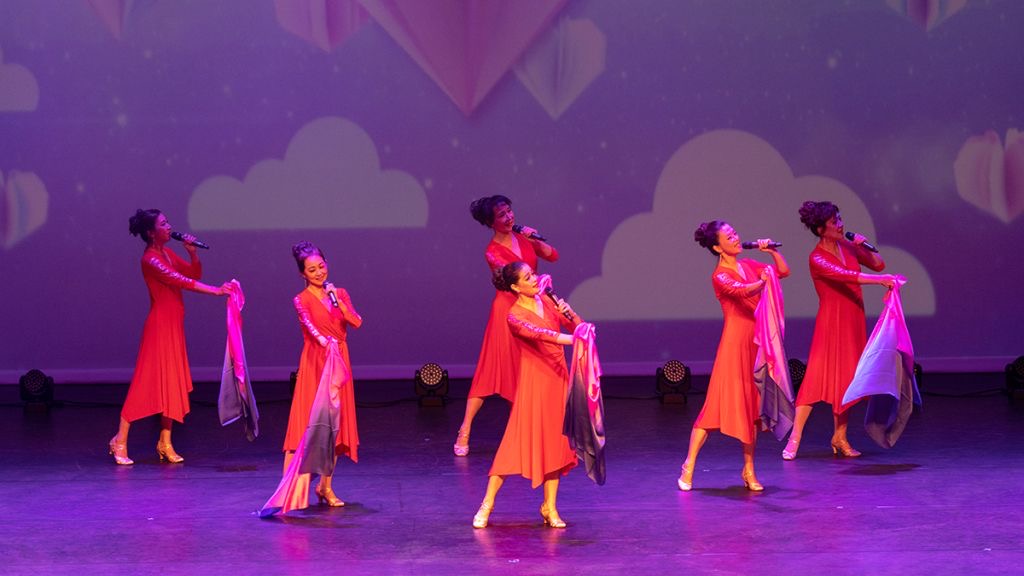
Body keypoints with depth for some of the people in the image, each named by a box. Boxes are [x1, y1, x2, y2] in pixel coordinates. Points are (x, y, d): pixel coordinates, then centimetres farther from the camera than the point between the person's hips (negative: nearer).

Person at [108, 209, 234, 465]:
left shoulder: (167, 252, 13)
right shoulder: (150, 258, -15)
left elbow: (194, 274, 14)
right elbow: (180, 281, -24)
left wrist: (192, 253, -4)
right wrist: (215, 290, -28)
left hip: (174, 324, 9)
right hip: (160, 325, -9)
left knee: (173, 383, 9)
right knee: (148, 382, -6)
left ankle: (165, 443, 14)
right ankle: (120, 441, 1)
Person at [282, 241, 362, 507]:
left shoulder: (339, 293, 10)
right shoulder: (302, 300, -4)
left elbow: (357, 322, -2)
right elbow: (310, 325, -22)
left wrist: (338, 302, -14)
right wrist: (325, 341, -42)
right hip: (314, 362, -5)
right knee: (307, 423, -10)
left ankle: (325, 485, 18)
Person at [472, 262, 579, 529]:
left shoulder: (545, 301, 8)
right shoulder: (515, 316, -11)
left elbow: (577, 326, 11)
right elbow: (537, 333, -29)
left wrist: (569, 313, -10)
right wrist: (572, 340, -41)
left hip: (558, 379, 6)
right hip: (534, 380, -6)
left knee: (555, 441, 6)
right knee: (519, 441, -5)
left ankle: (550, 507, 14)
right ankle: (487, 504, 3)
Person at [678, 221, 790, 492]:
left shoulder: (748, 265, 12)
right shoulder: (720, 276, -8)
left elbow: (784, 271, 15)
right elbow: (742, 291, -26)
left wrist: (772, 250, 1)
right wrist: (763, 281, -43)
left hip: (756, 342, 6)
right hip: (735, 342, -6)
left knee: (752, 406, 8)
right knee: (719, 403, -7)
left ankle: (749, 471, 15)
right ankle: (689, 466, -1)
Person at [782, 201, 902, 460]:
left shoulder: (847, 246, 7)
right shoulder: (817, 258, -13)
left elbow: (879, 264, 10)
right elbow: (844, 275, -28)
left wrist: (863, 247, -6)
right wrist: (879, 280, -35)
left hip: (854, 321, 6)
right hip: (831, 321, -6)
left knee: (847, 379, 8)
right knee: (818, 377, -9)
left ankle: (840, 438, 15)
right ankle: (794, 439, -6)